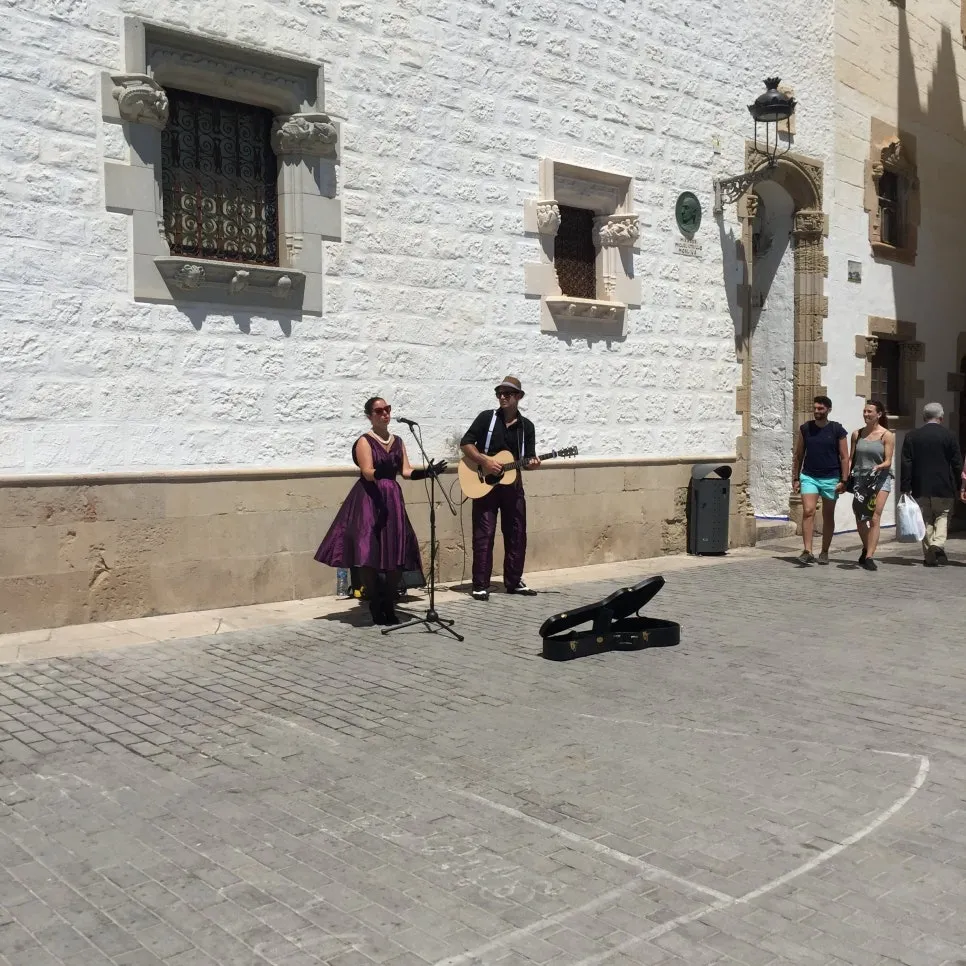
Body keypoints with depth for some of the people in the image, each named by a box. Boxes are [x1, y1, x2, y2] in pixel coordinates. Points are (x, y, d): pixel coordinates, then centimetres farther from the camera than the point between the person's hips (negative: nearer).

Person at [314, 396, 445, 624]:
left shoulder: (397, 441, 14)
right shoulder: (364, 441, -4)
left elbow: (406, 472, 8)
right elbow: (368, 473, -16)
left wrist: (427, 472, -9)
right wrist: (380, 472, -38)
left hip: (392, 499, 5)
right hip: (369, 500, -5)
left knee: (397, 554, -1)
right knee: (369, 553, -10)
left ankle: (389, 605, 11)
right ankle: (375, 607, 1)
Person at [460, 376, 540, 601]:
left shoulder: (527, 426, 7)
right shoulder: (487, 417, -2)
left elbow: (527, 460, 6)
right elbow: (465, 443, -6)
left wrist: (532, 463, -18)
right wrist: (485, 462, -18)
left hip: (512, 485, 4)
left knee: (517, 534, 8)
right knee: (484, 534, -4)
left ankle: (514, 581, 20)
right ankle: (480, 585, 0)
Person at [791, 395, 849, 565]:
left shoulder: (837, 430, -2)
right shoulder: (805, 428, 4)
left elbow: (844, 457, -1)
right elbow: (798, 455, 9)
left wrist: (843, 480, -8)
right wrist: (795, 478, 5)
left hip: (831, 478, -1)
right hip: (809, 476, 1)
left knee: (828, 516, 8)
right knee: (808, 512, -14)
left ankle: (824, 552, 19)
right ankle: (807, 551, -19)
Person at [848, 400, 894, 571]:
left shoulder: (887, 435, -2)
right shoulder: (857, 434, 9)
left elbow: (888, 461, -5)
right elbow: (851, 458, 13)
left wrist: (878, 467, -25)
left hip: (880, 479, -4)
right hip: (860, 479, 4)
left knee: (874, 518, -14)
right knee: (860, 519, 9)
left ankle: (869, 557, -15)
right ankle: (867, 549, 34)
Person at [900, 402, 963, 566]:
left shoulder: (911, 437, 1)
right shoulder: (949, 436, -4)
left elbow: (906, 465, -2)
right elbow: (957, 464, -3)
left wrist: (905, 488, 0)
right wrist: (957, 486, 7)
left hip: (920, 488, 2)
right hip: (943, 488, -1)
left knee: (926, 520, 8)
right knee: (942, 516, 11)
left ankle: (929, 556, 9)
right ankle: (938, 544, -12)